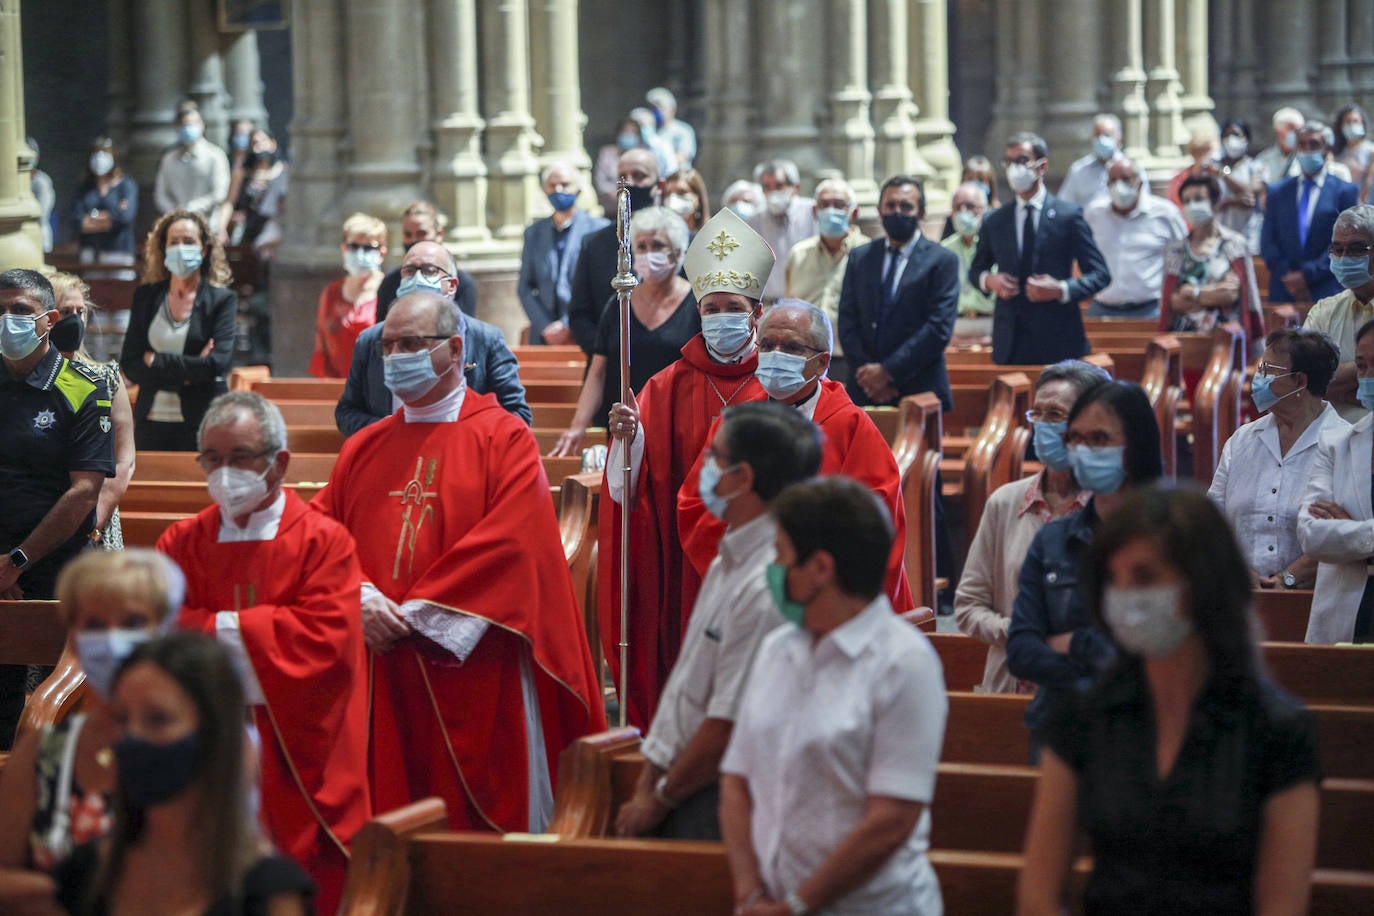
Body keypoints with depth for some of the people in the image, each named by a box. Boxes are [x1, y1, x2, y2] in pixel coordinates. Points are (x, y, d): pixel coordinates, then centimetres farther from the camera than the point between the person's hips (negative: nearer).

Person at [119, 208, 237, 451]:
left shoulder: (223, 299, 1)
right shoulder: (145, 297, 10)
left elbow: (217, 364, -11)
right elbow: (129, 367, 2)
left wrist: (156, 361, -6)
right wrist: (186, 370, -10)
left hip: (202, 424, -3)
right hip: (152, 422, 3)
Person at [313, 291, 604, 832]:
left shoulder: (504, 438, -1)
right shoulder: (362, 450, 16)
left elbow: (512, 543, -12)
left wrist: (418, 613, -14)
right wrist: (360, 599, -13)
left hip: (473, 674, -4)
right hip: (381, 684, 4)